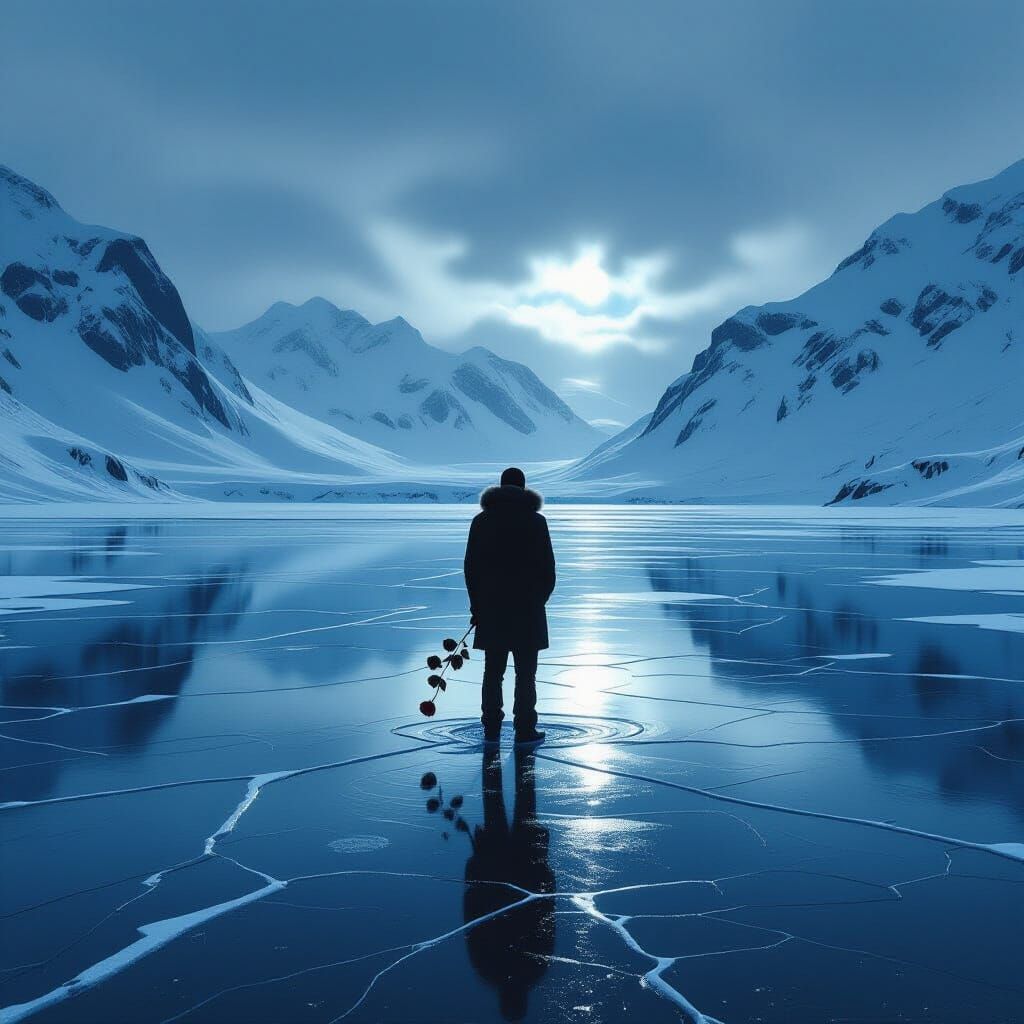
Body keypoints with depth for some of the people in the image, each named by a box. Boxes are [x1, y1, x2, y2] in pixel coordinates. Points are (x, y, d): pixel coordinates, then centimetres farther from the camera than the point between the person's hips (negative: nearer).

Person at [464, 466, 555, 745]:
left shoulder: (482, 520, 4)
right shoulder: (535, 521, -3)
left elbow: (471, 566, 4)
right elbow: (547, 566, -3)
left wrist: (476, 604, 10)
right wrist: (540, 597, 11)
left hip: (491, 607, 2)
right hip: (527, 607, -2)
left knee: (493, 671, 9)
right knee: (525, 672, 3)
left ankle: (491, 729, 11)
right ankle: (524, 729, 3)